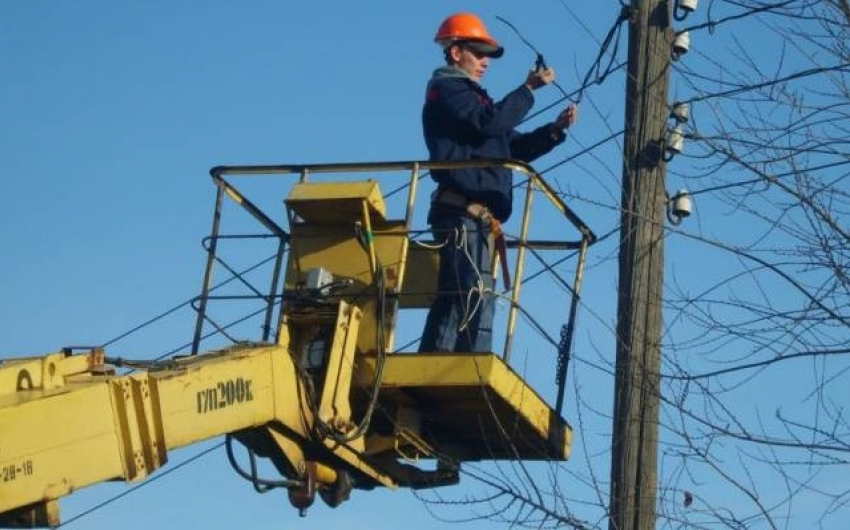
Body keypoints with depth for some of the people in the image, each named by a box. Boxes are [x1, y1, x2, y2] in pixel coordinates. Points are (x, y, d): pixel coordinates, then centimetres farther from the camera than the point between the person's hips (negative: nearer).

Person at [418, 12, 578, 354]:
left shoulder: (469, 96, 31)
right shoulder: (446, 90, 2)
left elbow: (514, 148, 27)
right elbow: (489, 122, -17)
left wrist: (556, 129, 13)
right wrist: (529, 88, -12)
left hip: (472, 216, 10)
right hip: (463, 211, -10)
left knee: (452, 300, 6)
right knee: (476, 295, -20)